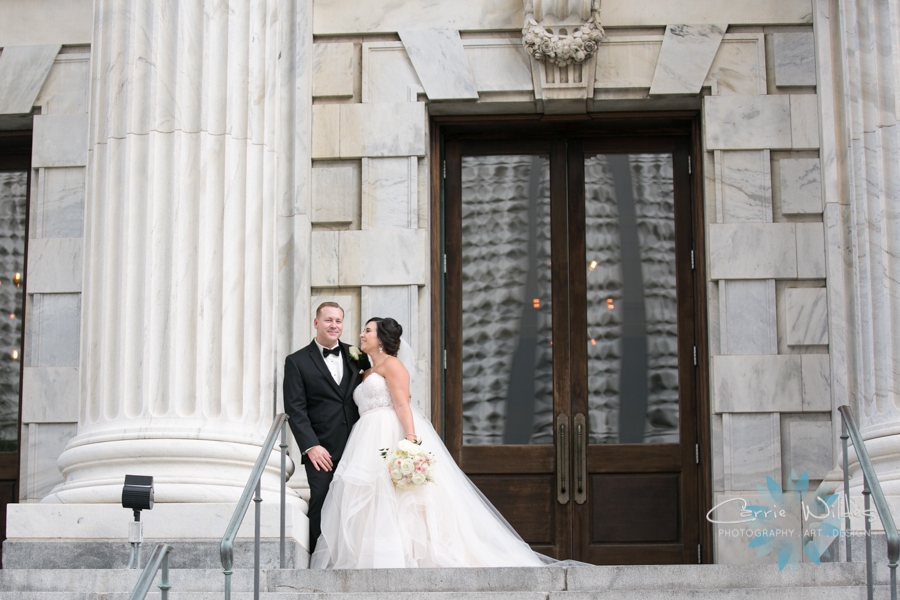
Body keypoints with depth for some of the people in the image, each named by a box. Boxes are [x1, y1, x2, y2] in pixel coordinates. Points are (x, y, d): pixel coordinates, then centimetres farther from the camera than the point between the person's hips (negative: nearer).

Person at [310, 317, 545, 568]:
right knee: (370, 503, 0)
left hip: (393, 434, -8)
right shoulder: (366, 374, 25)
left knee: (397, 500, -14)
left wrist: (411, 440, -26)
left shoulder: (391, 364, -1)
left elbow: (402, 404, -13)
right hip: (370, 442, 8)